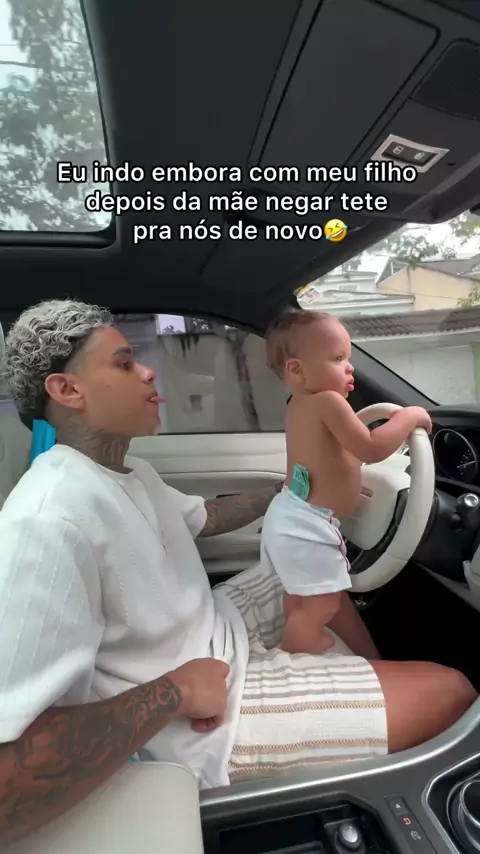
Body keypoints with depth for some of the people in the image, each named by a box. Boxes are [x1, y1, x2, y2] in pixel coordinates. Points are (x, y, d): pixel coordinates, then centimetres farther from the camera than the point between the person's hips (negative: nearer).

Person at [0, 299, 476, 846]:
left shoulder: (130, 473, 3)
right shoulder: (48, 524, -30)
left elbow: (203, 518, 19)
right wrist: (175, 692, -25)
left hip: (224, 629, 10)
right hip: (211, 714, -9)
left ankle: (380, 679, 37)